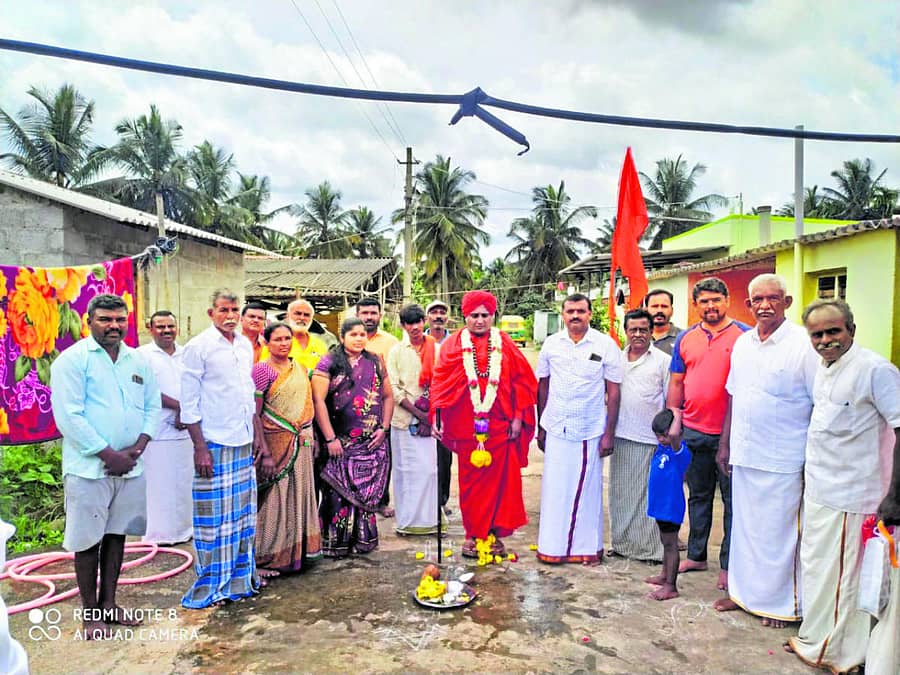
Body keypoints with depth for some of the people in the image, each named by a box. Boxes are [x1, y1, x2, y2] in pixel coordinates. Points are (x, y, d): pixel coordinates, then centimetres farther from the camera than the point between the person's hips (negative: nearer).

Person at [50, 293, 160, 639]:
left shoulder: (138, 361, 9)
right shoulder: (73, 359, -7)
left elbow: (152, 408, 11)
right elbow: (68, 416, -14)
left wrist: (137, 448, -5)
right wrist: (109, 455, -15)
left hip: (130, 466, 5)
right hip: (89, 468, -5)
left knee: (117, 534, 13)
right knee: (88, 540, 3)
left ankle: (108, 603, 27)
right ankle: (89, 613, 17)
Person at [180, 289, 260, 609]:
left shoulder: (245, 346, 10)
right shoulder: (198, 347, -8)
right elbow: (189, 402, -10)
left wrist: (256, 436, 15)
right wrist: (200, 448, -14)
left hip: (243, 442, 6)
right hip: (213, 443, -6)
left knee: (243, 513, 12)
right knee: (213, 517, 1)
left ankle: (240, 577, 26)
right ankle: (210, 585, 16)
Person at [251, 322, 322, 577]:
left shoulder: (300, 369, 11)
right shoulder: (262, 369, -10)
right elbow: (254, 414, -13)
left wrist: (311, 438, 12)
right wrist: (265, 453, -18)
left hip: (300, 444, 6)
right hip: (275, 443, -6)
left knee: (298, 496, 13)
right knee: (273, 500, 0)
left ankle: (295, 553, 27)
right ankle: (263, 559, 14)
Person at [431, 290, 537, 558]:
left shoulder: (505, 344, 6)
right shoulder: (454, 344, 3)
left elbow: (523, 381, 5)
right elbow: (440, 383, 0)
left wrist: (518, 417, -1)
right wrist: (437, 417, -8)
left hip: (500, 426, 1)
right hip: (466, 425, -1)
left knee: (500, 480, 5)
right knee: (470, 481, 6)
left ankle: (495, 534, 19)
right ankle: (473, 535, 19)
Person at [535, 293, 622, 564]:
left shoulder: (606, 345, -3)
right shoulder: (551, 344, 4)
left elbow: (613, 392, -1)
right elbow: (543, 386, 10)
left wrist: (609, 434, -5)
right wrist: (540, 427, 8)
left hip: (590, 430, -2)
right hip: (556, 429, 2)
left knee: (588, 490, 7)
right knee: (554, 488, 6)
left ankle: (588, 546, 22)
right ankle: (553, 546, 19)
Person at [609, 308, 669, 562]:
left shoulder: (663, 361, 0)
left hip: (649, 439, -4)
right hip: (621, 436, 4)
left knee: (648, 494, 0)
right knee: (620, 492, 11)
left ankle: (650, 548, 10)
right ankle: (621, 543, 23)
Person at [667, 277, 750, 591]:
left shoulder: (745, 335, -4)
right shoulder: (686, 338, 8)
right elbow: (676, 383, 11)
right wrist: (673, 422, 6)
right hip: (693, 432, 4)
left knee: (733, 499, 7)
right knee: (698, 496, 16)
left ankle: (728, 564, 19)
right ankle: (696, 555, 29)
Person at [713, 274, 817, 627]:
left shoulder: (803, 344, -11)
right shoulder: (742, 343, 8)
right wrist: (725, 444, 14)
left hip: (783, 461, -6)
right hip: (744, 455, 6)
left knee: (779, 533, 6)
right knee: (745, 527, 16)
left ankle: (782, 602, 24)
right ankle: (744, 591, 32)